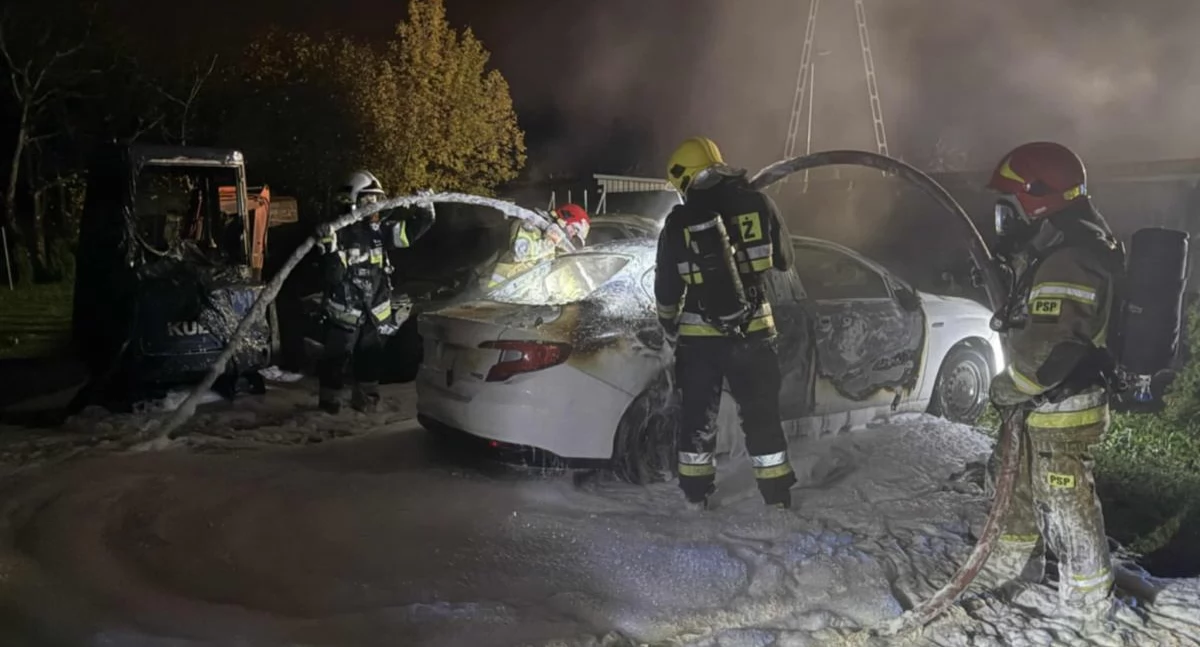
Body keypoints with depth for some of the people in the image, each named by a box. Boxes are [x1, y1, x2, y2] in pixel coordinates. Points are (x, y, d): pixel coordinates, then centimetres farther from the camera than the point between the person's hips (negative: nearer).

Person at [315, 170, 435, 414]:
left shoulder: (379, 229, 2)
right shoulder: (340, 233, -15)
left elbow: (410, 230, 5)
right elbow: (332, 275, -21)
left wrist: (425, 210, -8)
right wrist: (330, 247, -35)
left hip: (375, 310, 5)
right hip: (344, 311, -5)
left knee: (371, 357, 15)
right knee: (336, 358, 5)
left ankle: (365, 397, 29)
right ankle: (330, 398, 20)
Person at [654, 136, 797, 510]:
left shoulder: (678, 223, -4)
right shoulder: (757, 204, -2)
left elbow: (666, 292, 1)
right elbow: (784, 261, 10)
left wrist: (670, 331, 17)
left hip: (699, 336, 0)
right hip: (753, 329, 1)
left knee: (698, 413, 13)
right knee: (762, 414, 10)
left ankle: (695, 493, 22)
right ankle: (777, 496, 16)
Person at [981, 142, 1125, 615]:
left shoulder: (1070, 260, -25)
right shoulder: (1051, 251, 10)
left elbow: (1050, 348, -30)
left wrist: (1008, 388, -16)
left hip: (1062, 408, -10)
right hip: (1040, 404, 10)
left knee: (1065, 501, 3)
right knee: (1020, 481, 23)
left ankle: (1089, 597, 20)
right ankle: (1017, 560, 42)